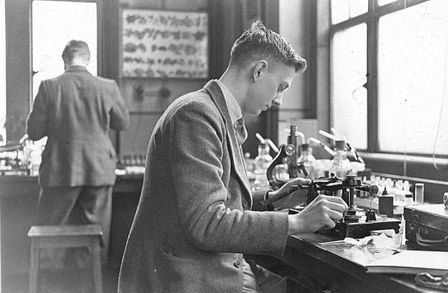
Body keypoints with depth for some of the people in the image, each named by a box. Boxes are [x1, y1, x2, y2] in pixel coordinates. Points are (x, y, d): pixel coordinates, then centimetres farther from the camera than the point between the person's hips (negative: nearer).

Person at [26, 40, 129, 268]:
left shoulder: (49, 87, -8)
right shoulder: (108, 87, -5)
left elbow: (34, 132, -4)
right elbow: (123, 122, 7)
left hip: (60, 171, -1)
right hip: (99, 170, 1)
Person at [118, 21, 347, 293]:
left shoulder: (224, 117, 15)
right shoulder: (196, 114, -16)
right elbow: (206, 225, -23)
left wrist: (269, 199, 12)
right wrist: (297, 222, -20)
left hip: (223, 269, 9)